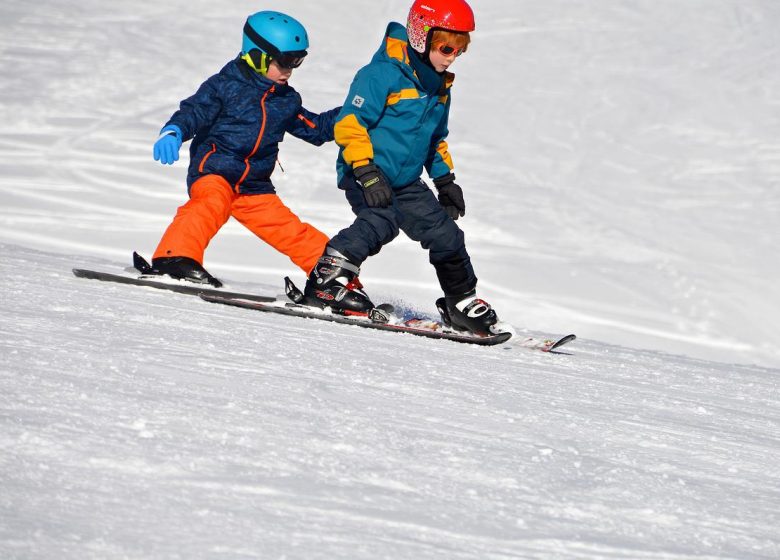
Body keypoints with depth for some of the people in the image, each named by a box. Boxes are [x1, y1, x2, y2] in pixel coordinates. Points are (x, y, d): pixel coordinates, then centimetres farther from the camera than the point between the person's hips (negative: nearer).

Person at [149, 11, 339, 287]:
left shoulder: (286, 100, 16)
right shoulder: (225, 86, -3)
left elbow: (316, 128, 26)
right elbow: (194, 112, -11)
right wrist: (173, 133, -31)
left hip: (254, 187, 6)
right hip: (214, 171, -6)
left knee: (291, 231, 7)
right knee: (211, 205, -36)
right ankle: (176, 258, -50)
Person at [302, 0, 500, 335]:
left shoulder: (440, 87, 12)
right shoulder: (384, 75, -16)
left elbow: (436, 139, 28)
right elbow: (349, 123, -20)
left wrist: (445, 180, 21)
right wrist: (366, 170, -27)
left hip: (405, 181, 8)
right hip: (366, 175, -8)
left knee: (445, 234, 6)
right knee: (380, 223, -33)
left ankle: (462, 303, 23)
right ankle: (328, 279, -23)